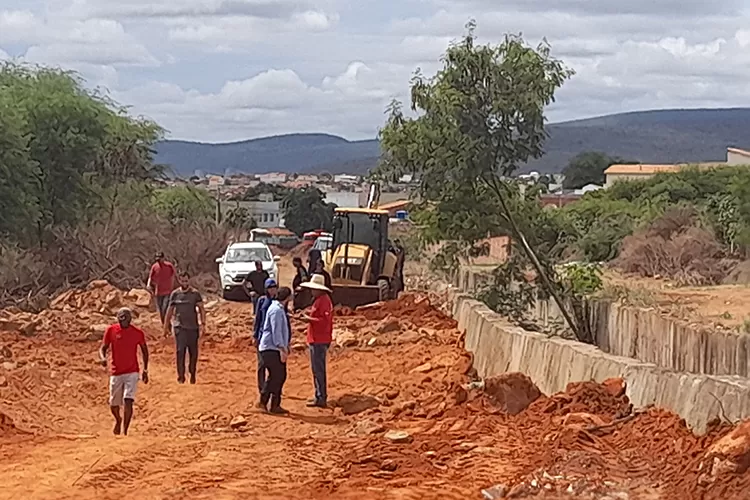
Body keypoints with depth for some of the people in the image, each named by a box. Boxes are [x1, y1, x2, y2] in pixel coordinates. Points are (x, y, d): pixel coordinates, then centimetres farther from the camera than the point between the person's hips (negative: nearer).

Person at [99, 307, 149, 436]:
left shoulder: (138, 333, -4)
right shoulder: (111, 330, -4)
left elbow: (144, 350, 10)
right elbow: (103, 348, 1)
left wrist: (145, 370, 8)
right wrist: (103, 358, -22)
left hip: (132, 372, -2)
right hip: (115, 373, 2)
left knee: (128, 401, -19)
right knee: (113, 405, 11)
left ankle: (125, 430, -10)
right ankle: (118, 420, 44)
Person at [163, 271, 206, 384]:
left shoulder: (195, 294, 1)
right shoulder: (175, 294, 5)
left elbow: (202, 309, 1)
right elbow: (170, 310, 12)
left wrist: (203, 324, -10)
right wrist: (166, 326, 11)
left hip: (193, 327, 0)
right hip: (180, 327, 0)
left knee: (193, 352, 6)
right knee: (180, 351, -11)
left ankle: (192, 374, 23)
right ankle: (181, 376, -9)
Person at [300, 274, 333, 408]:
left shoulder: (323, 301, -16)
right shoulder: (318, 300, 17)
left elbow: (324, 320, -23)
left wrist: (309, 319, -19)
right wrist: (309, 317, 12)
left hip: (319, 341, -11)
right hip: (316, 340, 11)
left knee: (318, 370, -8)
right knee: (317, 369, 16)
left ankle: (321, 398, -6)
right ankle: (320, 396, 23)